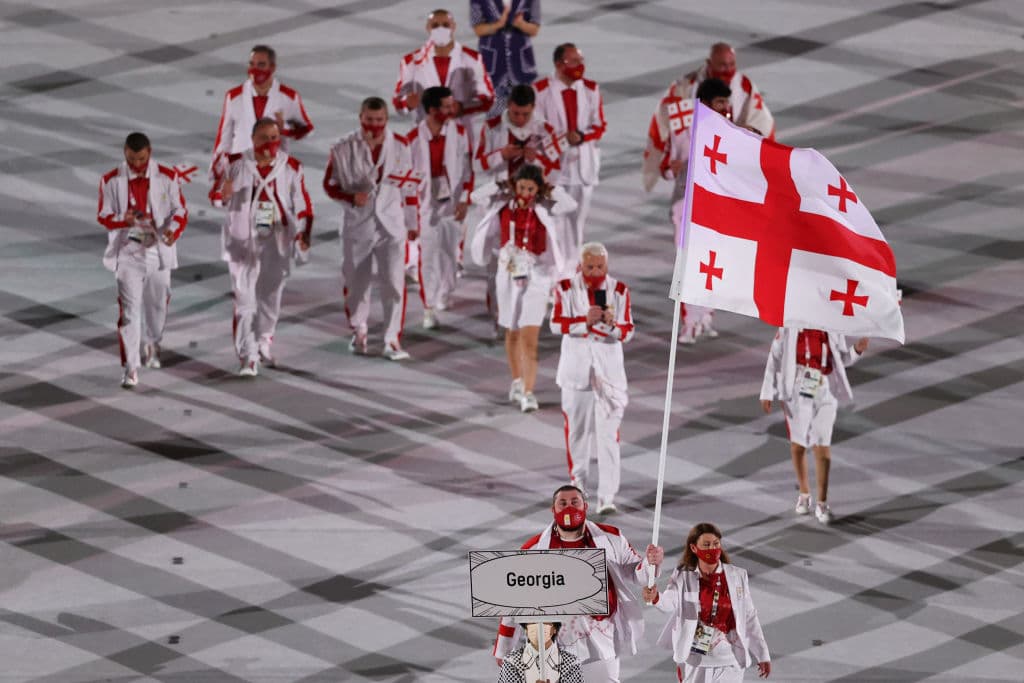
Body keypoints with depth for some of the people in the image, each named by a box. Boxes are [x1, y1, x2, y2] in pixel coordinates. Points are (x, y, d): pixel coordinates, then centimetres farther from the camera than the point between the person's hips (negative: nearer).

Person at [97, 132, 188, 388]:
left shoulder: (167, 177, -2)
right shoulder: (111, 181, -3)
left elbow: (180, 210, 1)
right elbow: (103, 216, 0)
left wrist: (173, 230, -21)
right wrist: (124, 220, -22)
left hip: (158, 250, 2)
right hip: (127, 252, -2)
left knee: (158, 304, 15)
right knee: (129, 309, -11)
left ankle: (151, 345, 45)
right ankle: (131, 368, -12)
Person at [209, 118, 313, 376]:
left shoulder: (291, 167, 1)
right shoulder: (236, 164, -3)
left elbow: (302, 205, 5)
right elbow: (216, 194, 3)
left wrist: (303, 233, -10)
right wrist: (223, 195, -22)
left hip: (277, 241, 2)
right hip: (243, 241, -2)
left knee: (271, 296, 13)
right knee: (245, 299, -10)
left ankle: (264, 344, 37)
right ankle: (248, 358, -12)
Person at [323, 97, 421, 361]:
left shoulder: (400, 146, -2)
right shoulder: (344, 149, -7)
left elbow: (410, 185, 6)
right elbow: (330, 184, 2)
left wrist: (412, 221, 10)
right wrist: (351, 197, -17)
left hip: (391, 223, 0)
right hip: (357, 224, 0)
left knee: (394, 282, -7)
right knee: (356, 281, 13)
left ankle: (393, 339, 0)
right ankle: (358, 331, 34)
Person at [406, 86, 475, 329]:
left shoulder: (459, 133, -3)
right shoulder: (414, 138, -8)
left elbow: (467, 169, 1)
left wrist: (464, 200, -5)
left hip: (452, 202, 2)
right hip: (426, 205, -2)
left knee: (450, 250, 11)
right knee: (428, 255, -3)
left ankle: (444, 294, 34)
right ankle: (429, 307, 3)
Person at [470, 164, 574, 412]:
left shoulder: (545, 209, -5)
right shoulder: (504, 204, 0)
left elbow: (570, 205, -20)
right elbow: (477, 197, -10)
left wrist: (549, 190, -10)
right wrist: (503, 186, -7)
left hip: (536, 274, -3)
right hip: (509, 272, 3)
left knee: (529, 337, -11)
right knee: (512, 332, 16)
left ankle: (528, 393, -13)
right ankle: (517, 382, 35)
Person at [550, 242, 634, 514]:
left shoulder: (619, 290, 0)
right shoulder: (566, 289, -1)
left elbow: (627, 331, -1)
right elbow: (557, 324, -6)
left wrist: (612, 324, -22)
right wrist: (585, 320, -21)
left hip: (609, 368, -1)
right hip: (576, 366, 1)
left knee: (608, 432, -10)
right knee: (577, 427, 13)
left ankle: (606, 497, -15)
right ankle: (578, 480, 34)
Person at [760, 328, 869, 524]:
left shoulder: (832, 330, 0)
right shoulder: (790, 326, -5)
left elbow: (842, 359, 13)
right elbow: (775, 358, -1)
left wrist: (856, 351, -9)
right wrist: (768, 393, -2)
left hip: (823, 396, 0)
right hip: (796, 394, 0)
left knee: (823, 447, -4)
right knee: (797, 445, 11)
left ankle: (822, 504, 4)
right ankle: (804, 493, 31)